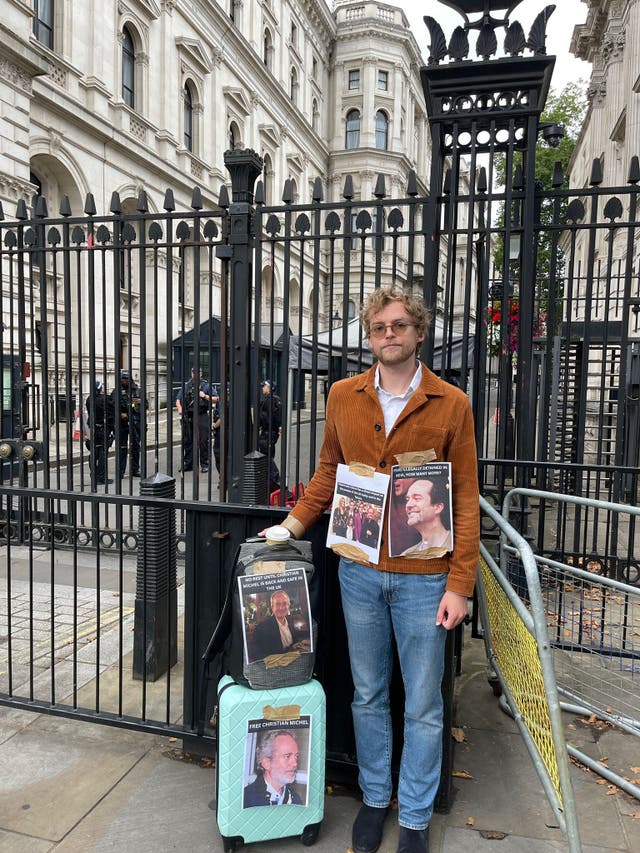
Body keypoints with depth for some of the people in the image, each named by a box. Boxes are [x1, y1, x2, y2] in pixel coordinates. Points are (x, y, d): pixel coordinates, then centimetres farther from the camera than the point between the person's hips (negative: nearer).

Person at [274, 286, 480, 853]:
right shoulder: (343, 396, 1)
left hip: (423, 577, -2)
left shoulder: (451, 404, -7)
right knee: (368, 695, 19)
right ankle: (375, 798, 41)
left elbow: (465, 501, -6)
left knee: (423, 706, 13)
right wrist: (296, 521, 2)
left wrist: (459, 583, -9)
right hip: (359, 571, 3)